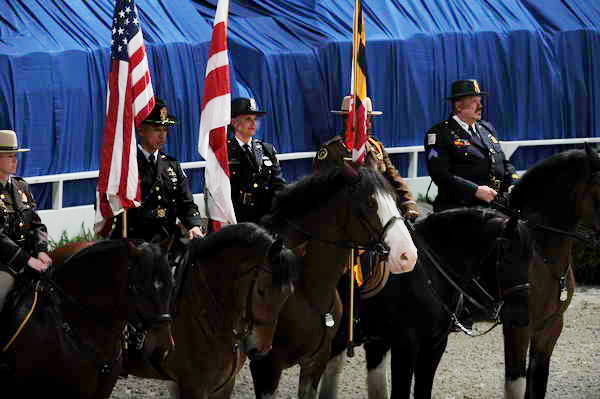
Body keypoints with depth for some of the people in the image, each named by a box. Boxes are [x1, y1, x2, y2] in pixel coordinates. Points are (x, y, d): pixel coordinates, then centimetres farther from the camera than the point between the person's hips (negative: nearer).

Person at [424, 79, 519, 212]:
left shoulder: (487, 128, 22)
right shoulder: (440, 134, -1)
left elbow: (504, 163, 27)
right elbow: (440, 174, -12)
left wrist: (514, 185, 5)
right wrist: (475, 190, -18)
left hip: (495, 207, 6)